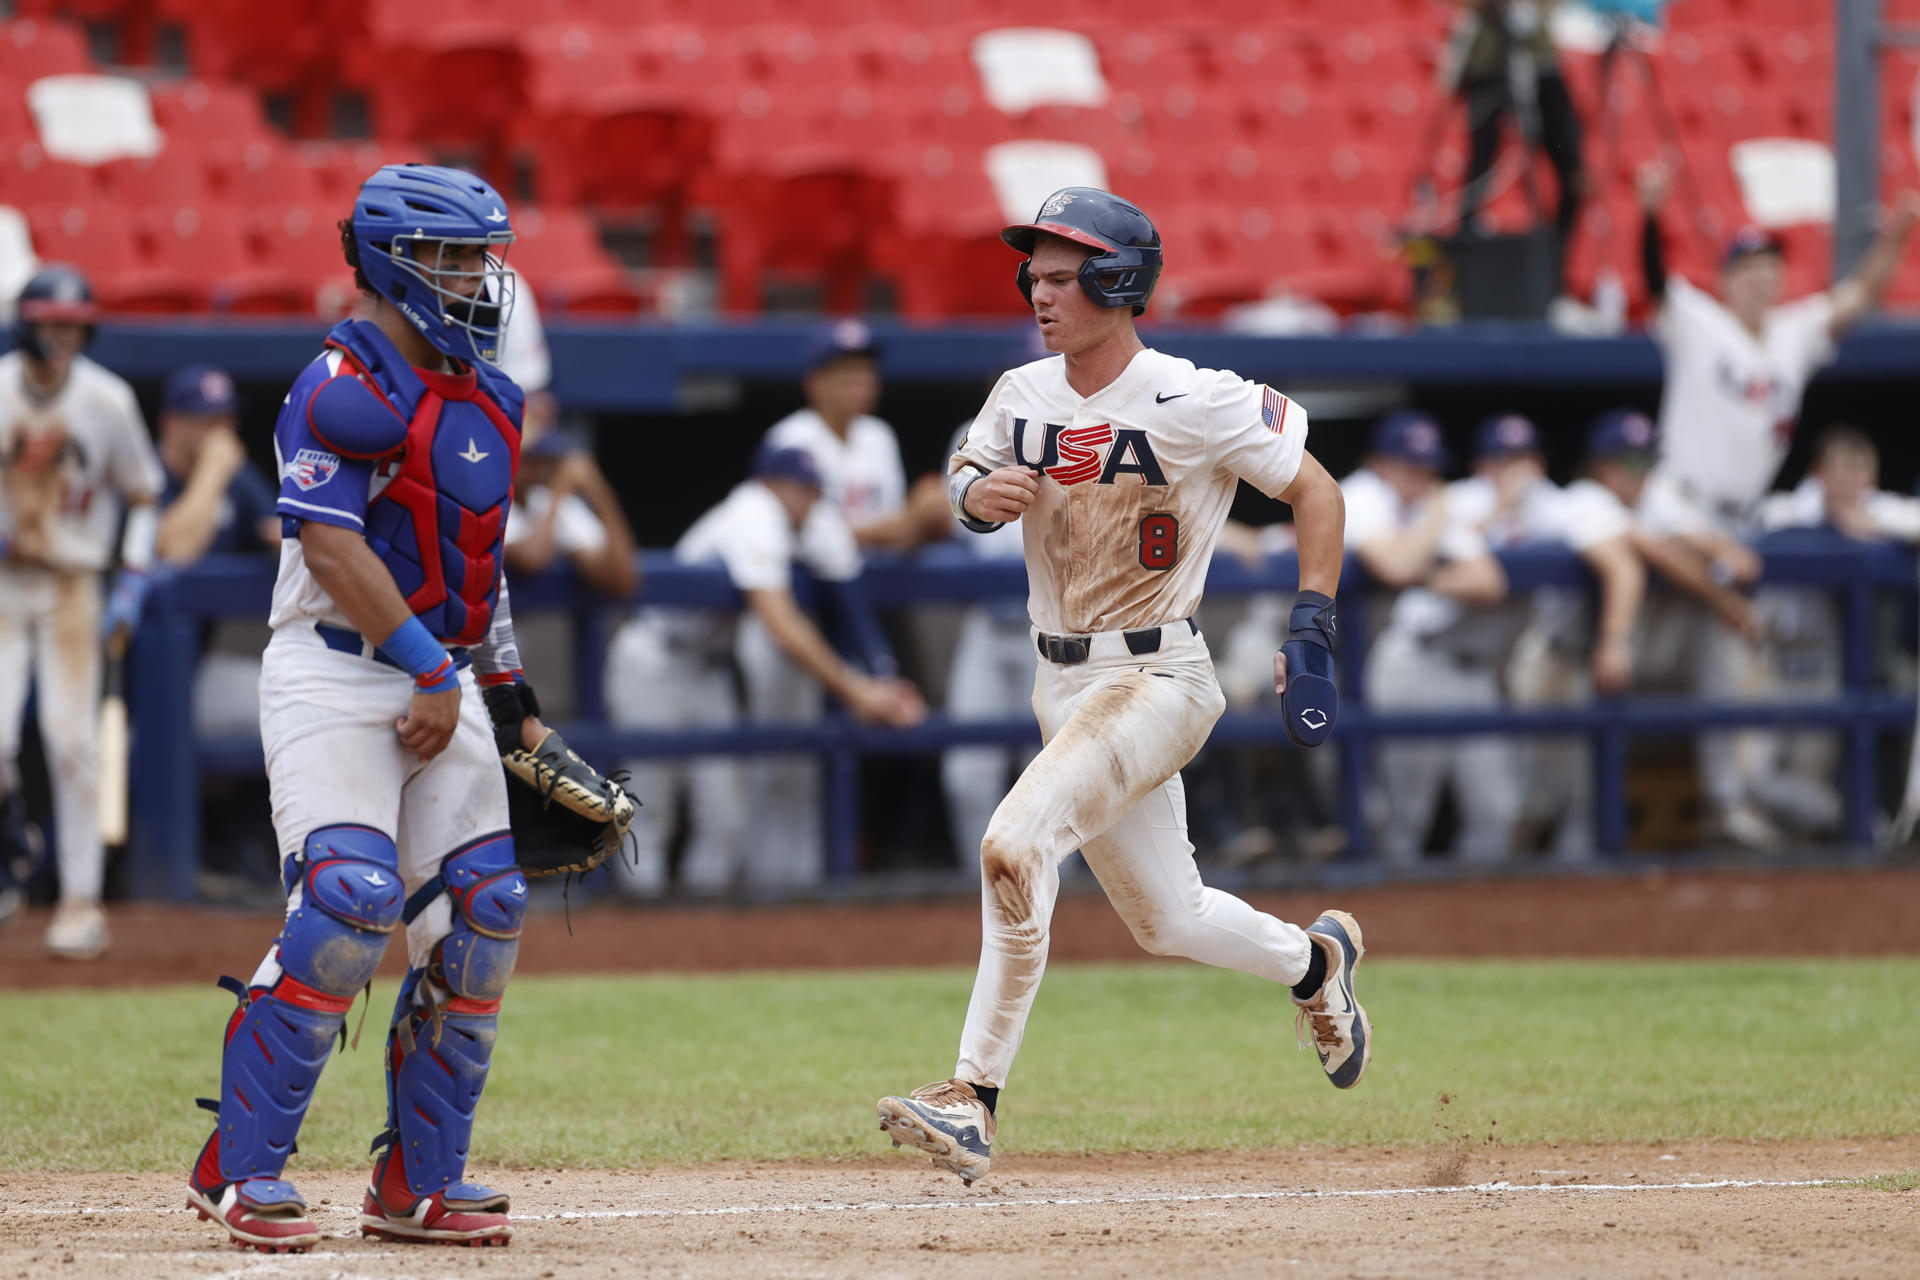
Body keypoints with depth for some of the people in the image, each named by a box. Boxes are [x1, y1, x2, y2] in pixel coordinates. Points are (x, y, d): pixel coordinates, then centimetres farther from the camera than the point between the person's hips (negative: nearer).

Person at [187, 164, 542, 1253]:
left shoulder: (488, 403, 16)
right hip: (335, 676, -8)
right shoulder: (346, 387, -11)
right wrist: (431, 665, -20)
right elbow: (333, 548, -19)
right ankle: (239, 1168, -13)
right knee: (350, 900, -21)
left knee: (481, 916, 0)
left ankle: (420, 1182, 10)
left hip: (441, 682, 8)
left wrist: (513, 700, 20)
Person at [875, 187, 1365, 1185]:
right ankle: (1315, 961, 47)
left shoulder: (1195, 401, -14)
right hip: (1063, 684, 7)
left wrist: (1312, 635, -13)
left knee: (1015, 847, -26)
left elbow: (1316, 492, -7)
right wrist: (976, 494, -8)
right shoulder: (1022, 396, 3)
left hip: (1157, 681, -7)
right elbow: (966, 481, 17)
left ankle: (974, 1096, -24)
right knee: (1166, 922, 17)